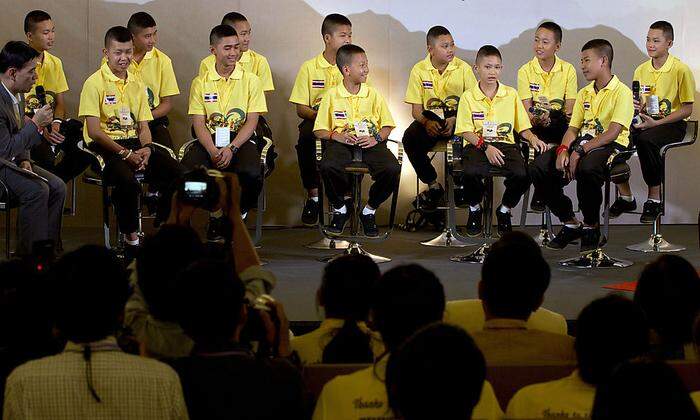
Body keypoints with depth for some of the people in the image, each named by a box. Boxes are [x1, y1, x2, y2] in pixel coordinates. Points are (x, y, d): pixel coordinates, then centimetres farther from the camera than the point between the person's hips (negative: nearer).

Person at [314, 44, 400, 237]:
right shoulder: (331, 95, 8)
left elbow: (388, 126, 12)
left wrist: (376, 138, -9)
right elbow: (319, 131, 8)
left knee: (392, 169, -29)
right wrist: (337, 136, -12)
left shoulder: (373, 94, 12)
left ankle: (370, 210, 0)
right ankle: (340, 207, -3)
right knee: (327, 166, -36)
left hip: (370, 143, 2)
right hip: (341, 143, -2)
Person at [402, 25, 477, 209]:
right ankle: (433, 185, -11)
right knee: (410, 138, -29)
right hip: (429, 118, 1)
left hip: (458, 119, -1)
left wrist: (454, 121, -20)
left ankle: (460, 183, -8)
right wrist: (426, 122, -22)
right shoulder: (419, 70, 0)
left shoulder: (463, 68, -2)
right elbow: (416, 109, 1)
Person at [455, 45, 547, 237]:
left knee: (522, 175, -28)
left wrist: (533, 138, -8)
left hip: (505, 144, 2)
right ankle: (475, 210, -1)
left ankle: (504, 210, 4)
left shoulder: (511, 94, 11)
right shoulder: (468, 97, 4)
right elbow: (466, 131, -2)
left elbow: (522, 126, 14)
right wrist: (486, 147, -16)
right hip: (477, 145, -2)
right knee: (471, 173, -36)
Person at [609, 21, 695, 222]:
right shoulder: (641, 70, 11)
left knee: (645, 140, -38)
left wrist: (656, 123, -17)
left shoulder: (681, 70, -8)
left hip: (672, 123, -6)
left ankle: (654, 198, -24)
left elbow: (687, 109, -9)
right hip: (645, 122, 6)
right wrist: (636, 107, -8)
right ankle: (625, 196, -8)